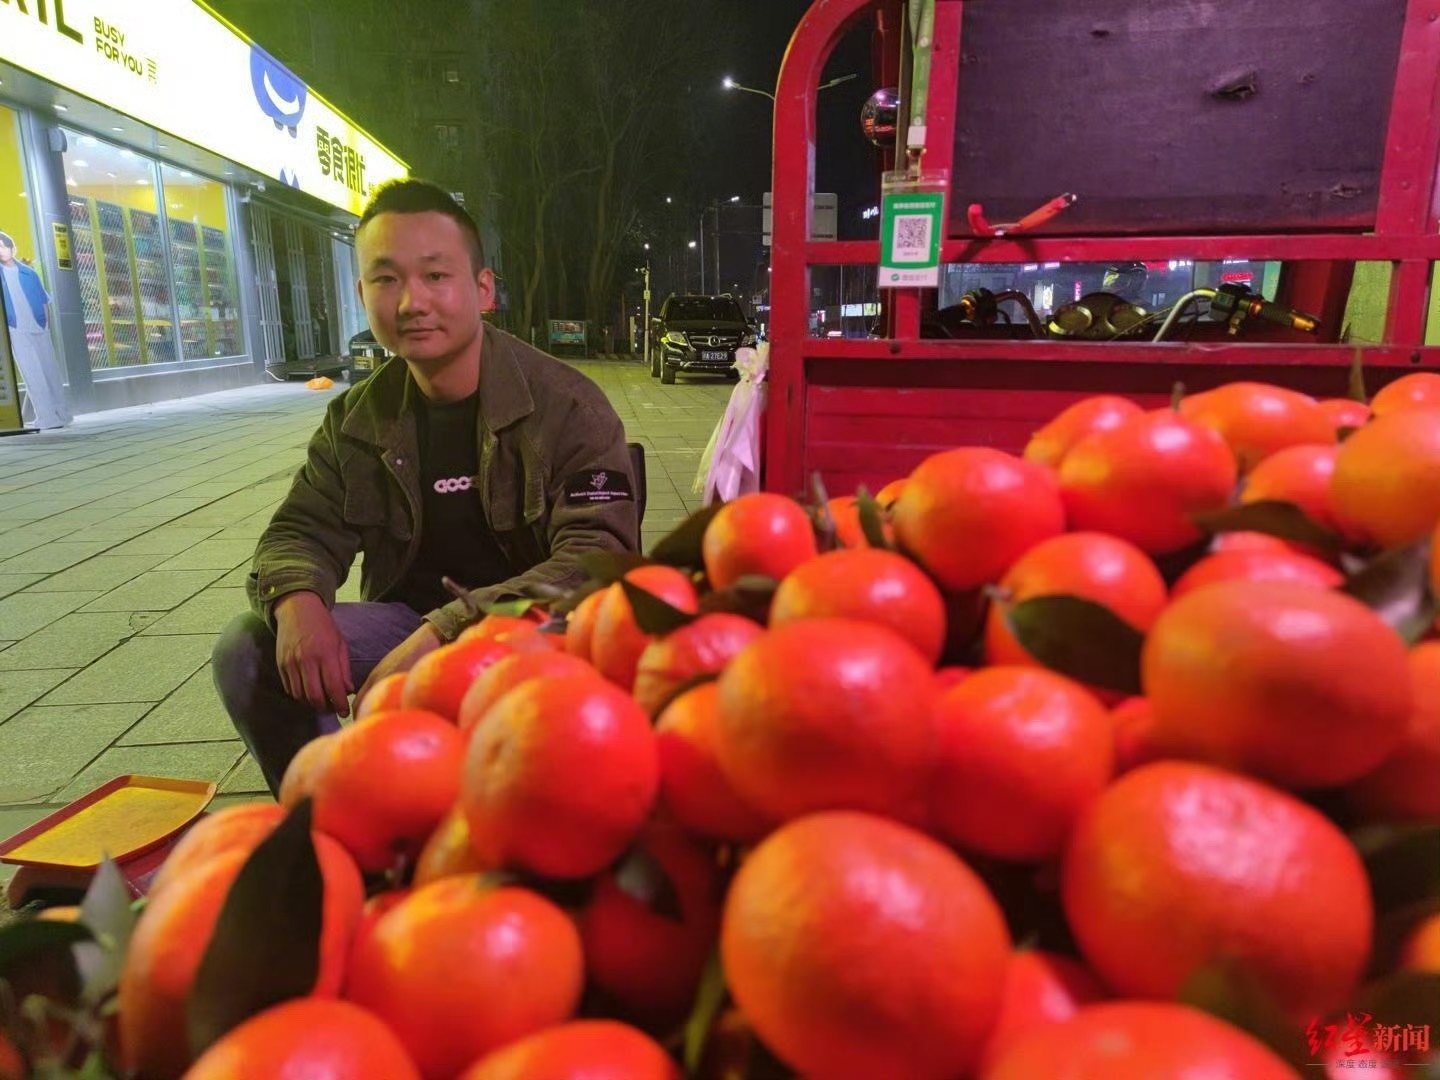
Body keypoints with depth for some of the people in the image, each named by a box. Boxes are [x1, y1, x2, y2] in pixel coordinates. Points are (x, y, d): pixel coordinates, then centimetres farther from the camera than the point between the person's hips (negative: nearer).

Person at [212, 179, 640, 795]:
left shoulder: (567, 408, -13)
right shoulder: (358, 420, 4)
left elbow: (596, 557, -24)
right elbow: (302, 530, 9)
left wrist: (445, 633, -34)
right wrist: (297, 598, -18)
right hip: (408, 622, 5)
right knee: (249, 650, -13)